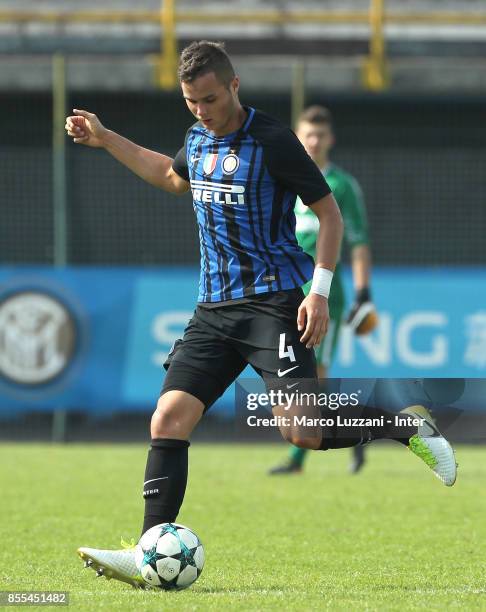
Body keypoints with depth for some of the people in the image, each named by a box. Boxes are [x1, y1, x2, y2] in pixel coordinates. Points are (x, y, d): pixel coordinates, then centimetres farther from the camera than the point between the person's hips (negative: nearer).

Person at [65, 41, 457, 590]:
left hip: (273, 302, -6)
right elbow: (173, 177, 35)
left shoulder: (272, 141, -11)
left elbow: (329, 213, -6)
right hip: (213, 307, 6)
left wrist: (320, 291, -14)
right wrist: (104, 140, 31)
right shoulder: (197, 139, 10)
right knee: (168, 420, -7)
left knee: (301, 432, -16)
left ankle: (408, 428, 8)